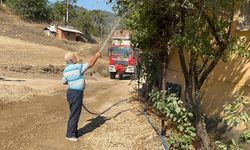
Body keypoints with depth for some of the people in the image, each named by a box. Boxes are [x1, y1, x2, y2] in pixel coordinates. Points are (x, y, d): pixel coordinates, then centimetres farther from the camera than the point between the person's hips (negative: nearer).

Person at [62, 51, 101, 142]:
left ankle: (73, 131, 30)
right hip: (76, 93, -9)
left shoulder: (66, 70, 8)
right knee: (74, 114, -2)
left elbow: (64, 82, 19)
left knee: (74, 113, 19)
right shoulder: (78, 67, -17)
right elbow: (90, 64, -14)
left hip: (71, 92, 9)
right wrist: (96, 56, -1)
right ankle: (70, 134, 4)